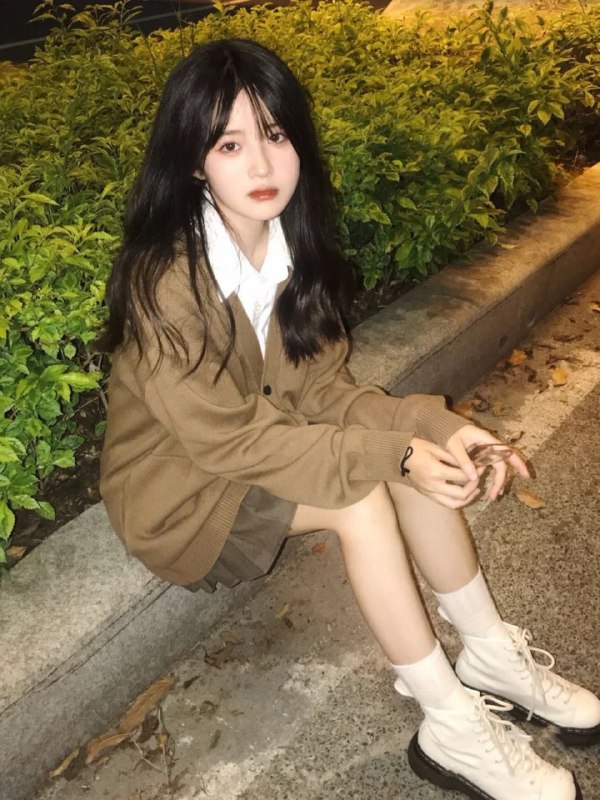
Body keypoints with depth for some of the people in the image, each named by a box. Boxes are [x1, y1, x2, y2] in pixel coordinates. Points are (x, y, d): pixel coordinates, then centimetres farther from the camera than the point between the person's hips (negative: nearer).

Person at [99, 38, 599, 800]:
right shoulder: (163, 281, -29)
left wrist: (434, 426, -22)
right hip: (177, 485, -6)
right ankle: (453, 731, -11)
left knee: (421, 457, -13)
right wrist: (393, 454, -28)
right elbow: (228, 440, -26)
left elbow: (323, 388, -7)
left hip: (261, 438, 6)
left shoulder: (291, 242, -8)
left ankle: (490, 655, 2)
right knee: (363, 498, -26)